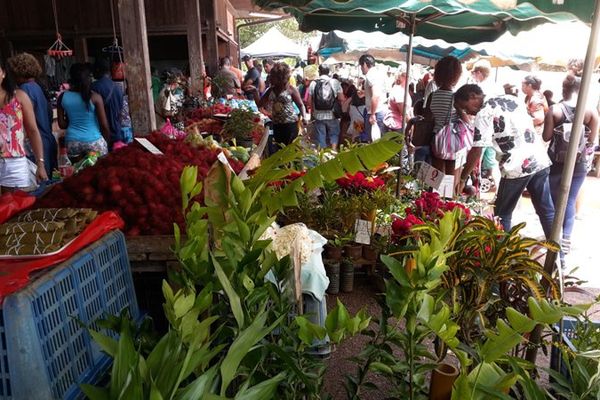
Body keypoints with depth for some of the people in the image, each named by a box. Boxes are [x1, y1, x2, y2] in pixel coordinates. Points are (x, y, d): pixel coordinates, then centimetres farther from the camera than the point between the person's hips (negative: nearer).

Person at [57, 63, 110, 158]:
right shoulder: (95, 97, -9)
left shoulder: (63, 97, 1)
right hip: (94, 141, -4)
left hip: (72, 142, 4)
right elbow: (104, 125, -7)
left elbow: (62, 124, 6)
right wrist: (107, 141, 9)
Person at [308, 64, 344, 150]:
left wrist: (313, 111, 16)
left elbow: (309, 101, -1)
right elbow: (342, 99, -6)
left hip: (318, 116, 1)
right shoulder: (335, 82, -5)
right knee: (334, 134, 16)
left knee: (320, 136, 11)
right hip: (332, 115, -1)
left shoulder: (313, 83, -3)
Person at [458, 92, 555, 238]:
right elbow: (530, 124, 19)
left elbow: (476, 151, -15)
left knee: (502, 214, 9)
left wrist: (462, 178, -8)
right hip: (541, 161, 7)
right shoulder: (511, 98, 13)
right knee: (547, 210, 16)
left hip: (517, 168, -7)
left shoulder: (483, 114, -9)